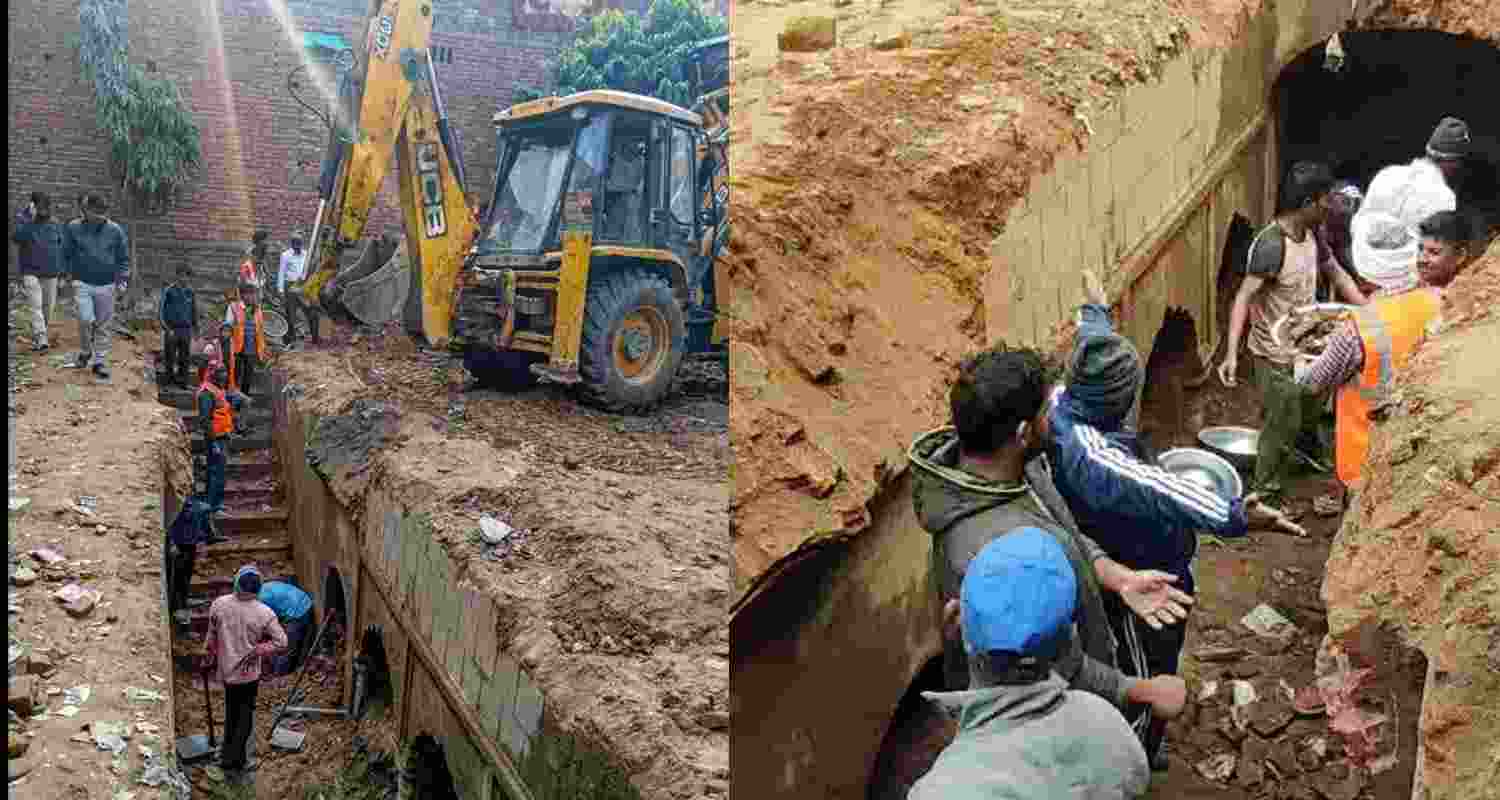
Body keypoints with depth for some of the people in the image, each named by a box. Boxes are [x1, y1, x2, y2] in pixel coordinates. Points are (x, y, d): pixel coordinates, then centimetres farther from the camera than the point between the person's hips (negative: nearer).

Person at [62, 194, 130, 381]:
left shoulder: (115, 231, 0)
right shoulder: (74, 228, -2)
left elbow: (124, 258, 7)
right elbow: (66, 254, 9)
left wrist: (122, 281, 1)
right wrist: (71, 275, 5)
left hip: (106, 285, 1)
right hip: (83, 283, -1)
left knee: (103, 326, 6)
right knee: (85, 319, -13)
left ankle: (100, 361, 16)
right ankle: (85, 352, 12)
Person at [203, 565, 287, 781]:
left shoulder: (219, 605, -12)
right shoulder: (264, 613, -19)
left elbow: (212, 635, 3)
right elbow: (281, 642, -17)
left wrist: (210, 655, 18)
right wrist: (256, 651, -8)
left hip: (226, 669, 3)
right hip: (248, 673, -3)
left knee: (231, 711, 23)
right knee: (245, 714, 12)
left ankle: (230, 752, 37)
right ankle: (233, 759, 12)